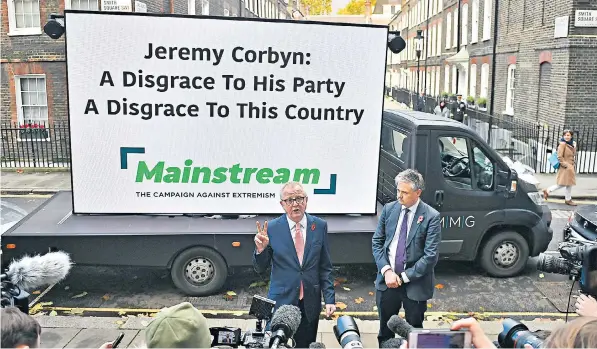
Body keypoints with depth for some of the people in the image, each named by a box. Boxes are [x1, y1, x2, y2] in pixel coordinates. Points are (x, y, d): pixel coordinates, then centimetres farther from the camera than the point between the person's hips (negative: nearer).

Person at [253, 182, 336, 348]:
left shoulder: (320, 226, -1)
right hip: (281, 302, -1)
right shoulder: (272, 228, -7)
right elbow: (260, 269, -1)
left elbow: (325, 267, 4)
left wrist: (329, 299, -1)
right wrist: (261, 249, -19)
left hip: (310, 304, 2)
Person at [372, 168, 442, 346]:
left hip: (415, 283, -3)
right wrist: (386, 270, -10)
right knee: (385, 328, 18)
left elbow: (430, 256, -15)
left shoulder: (431, 216, -12)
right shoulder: (389, 209, 0)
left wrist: (403, 277, -15)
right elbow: (377, 242, 3)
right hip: (387, 280, 3)